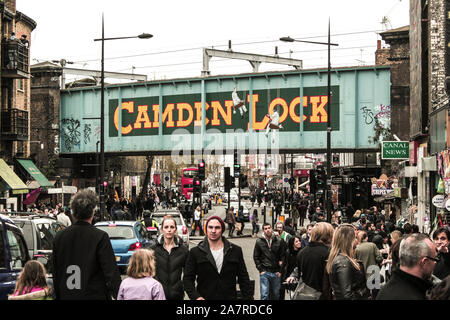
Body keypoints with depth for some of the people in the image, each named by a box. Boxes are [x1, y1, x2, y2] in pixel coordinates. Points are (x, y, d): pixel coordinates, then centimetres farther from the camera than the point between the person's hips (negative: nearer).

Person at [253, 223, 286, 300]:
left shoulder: (279, 241, 2)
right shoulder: (259, 242, 0)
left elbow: (283, 256, 5)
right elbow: (256, 257, 5)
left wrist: (280, 270, 0)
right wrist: (261, 269, -3)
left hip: (276, 273, 2)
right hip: (264, 272, -2)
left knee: (275, 294, 9)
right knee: (264, 294, -6)